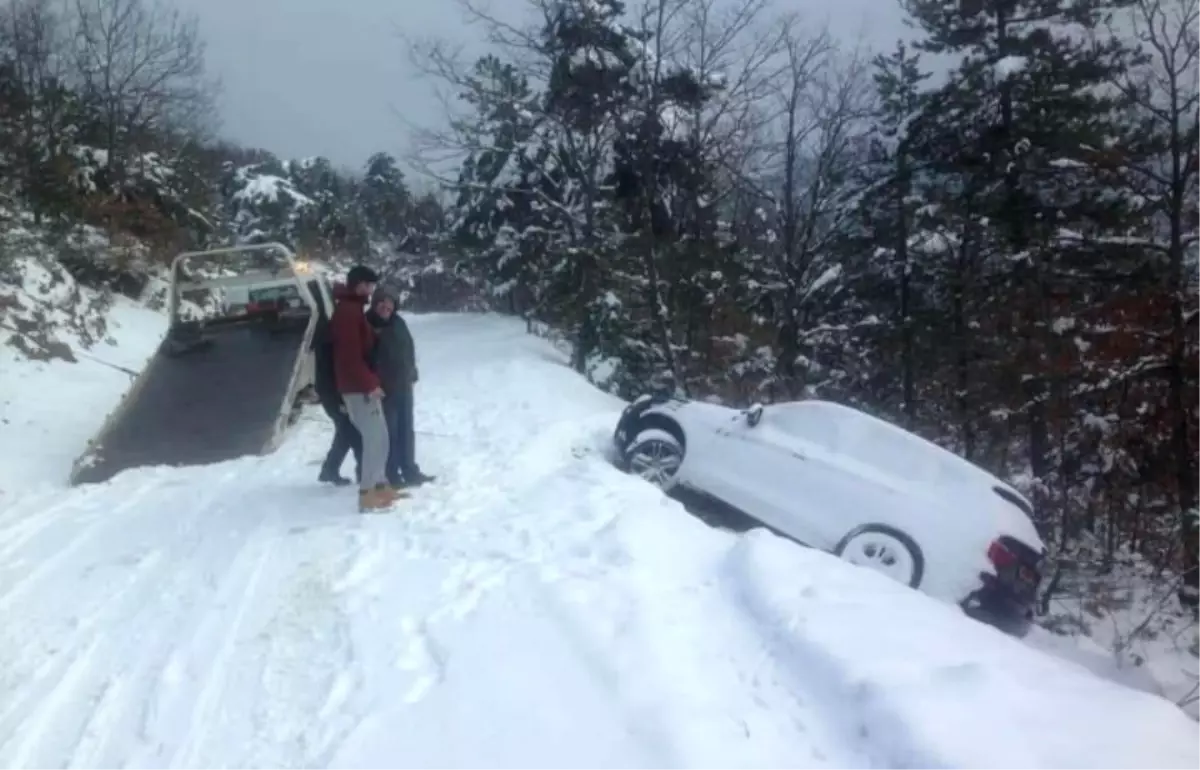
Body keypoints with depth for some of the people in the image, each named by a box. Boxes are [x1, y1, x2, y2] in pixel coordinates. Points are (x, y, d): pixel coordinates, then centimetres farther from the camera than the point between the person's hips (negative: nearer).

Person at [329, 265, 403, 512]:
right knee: (374, 438, -9)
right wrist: (370, 383, -22)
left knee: (379, 436, 13)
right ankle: (367, 493, -7)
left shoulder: (353, 309, 17)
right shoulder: (348, 311, -15)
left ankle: (380, 485, 20)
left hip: (363, 386, 10)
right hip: (358, 388, -10)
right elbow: (350, 355, -23)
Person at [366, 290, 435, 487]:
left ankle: (410, 470, 24)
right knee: (390, 432, -4)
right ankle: (392, 475, 3)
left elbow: (409, 347, 16)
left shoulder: (397, 322, 5)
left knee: (406, 429, 13)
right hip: (383, 388, -7)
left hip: (403, 384, 7)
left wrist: (411, 373, 14)